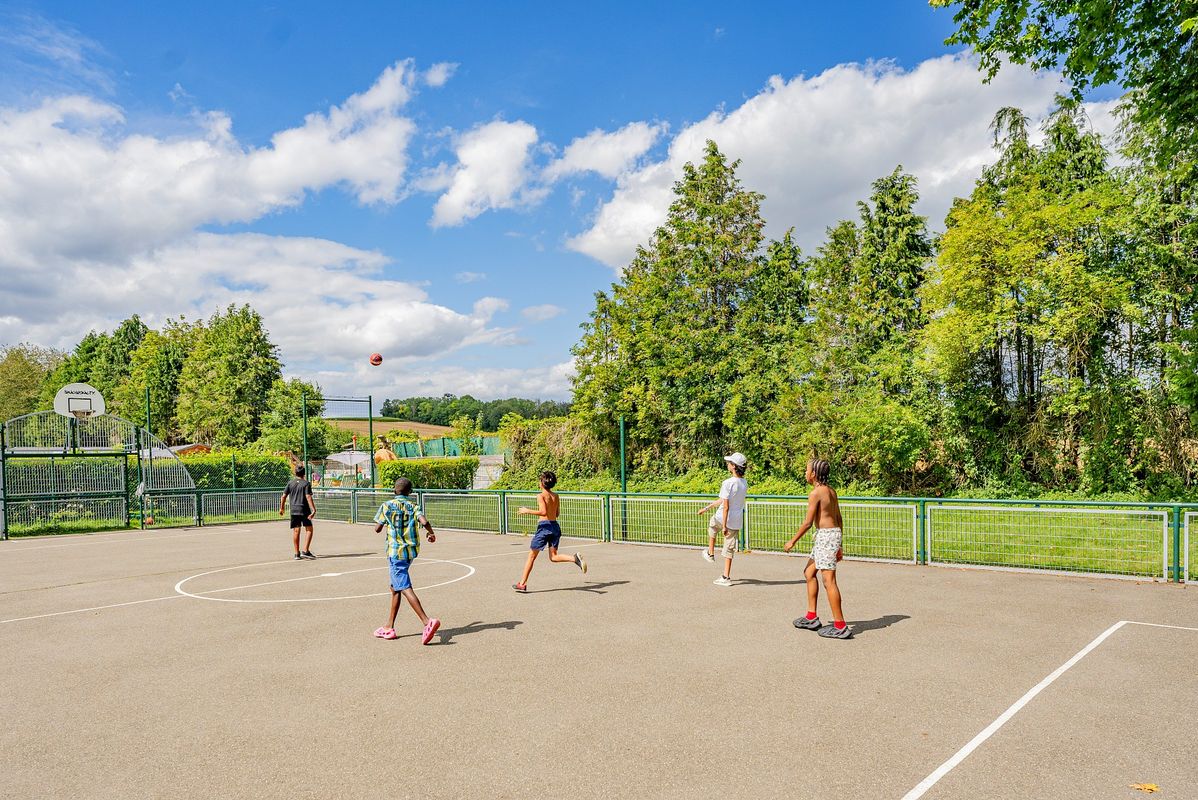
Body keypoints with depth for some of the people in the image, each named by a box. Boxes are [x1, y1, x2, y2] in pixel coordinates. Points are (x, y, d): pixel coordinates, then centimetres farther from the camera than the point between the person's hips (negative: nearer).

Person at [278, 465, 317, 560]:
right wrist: (313, 510, -17)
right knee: (309, 530, 6)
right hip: (304, 510, -4)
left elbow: (283, 496, 6)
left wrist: (281, 508, 18)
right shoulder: (306, 484, -6)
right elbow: (309, 497, -15)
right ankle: (305, 551, -4)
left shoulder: (290, 483, 6)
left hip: (294, 510, 4)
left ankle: (297, 554, 10)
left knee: (296, 531, 7)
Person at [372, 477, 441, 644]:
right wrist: (431, 533, 6)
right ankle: (389, 627, 24)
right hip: (410, 551, 6)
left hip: (395, 552, -6)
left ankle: (428, 621, -29)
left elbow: (377, 529, 0)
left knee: (405, 588, -13)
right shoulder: (412, 506, 4)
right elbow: (424, 521, -13)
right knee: (395, 588, 18)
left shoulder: (387, 505, -3)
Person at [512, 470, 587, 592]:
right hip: (555, 526, 6)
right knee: (553, 557, 7)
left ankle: (522, 584, 12)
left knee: (531, 556, 6)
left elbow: (543, 512, -21)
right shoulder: (556, 496, 10)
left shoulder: (541, 496, -9)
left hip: (544, 526, -6)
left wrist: (527, 511, -12)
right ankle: (574, 558, -19)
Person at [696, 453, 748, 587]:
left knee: (712, 527, 29)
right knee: (729, 549, 11)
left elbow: (725, 506, -25)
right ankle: (726, 577, 16)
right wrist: (707, 508, 19)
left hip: (723, 519, -5)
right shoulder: (744, 484, 3)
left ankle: (710, 554, 42)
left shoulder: (728, 483, -22)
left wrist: (724, 526, -22)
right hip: (737, 522, 5)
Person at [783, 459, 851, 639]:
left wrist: (792, 541, -4)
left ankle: (840, 627, -6)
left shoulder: (816, 492, -13)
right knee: (809, 572, 18)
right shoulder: (831, 491, 14)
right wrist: (840, 546, 21)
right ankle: (811, 618, 22)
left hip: (825, 536, -10)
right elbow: (839, 520, 16)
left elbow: (808, 522, -14)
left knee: (829, 580, -8)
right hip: (834, 534, 10)